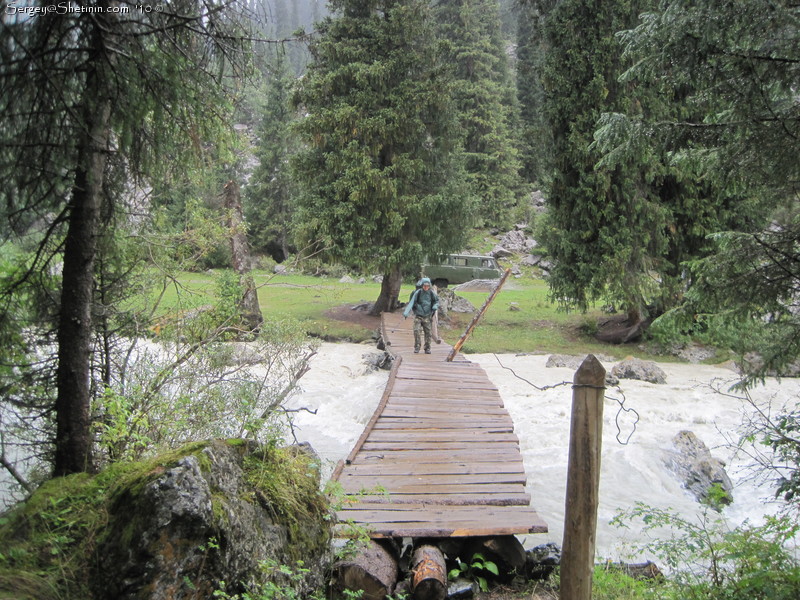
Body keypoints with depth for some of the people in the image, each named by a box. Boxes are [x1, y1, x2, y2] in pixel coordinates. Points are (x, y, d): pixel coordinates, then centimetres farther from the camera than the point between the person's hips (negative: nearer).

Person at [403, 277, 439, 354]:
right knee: (417, 331, -13)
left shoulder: (431, 293, -1)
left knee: (427, 333, 3)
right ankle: (417, 347, -4)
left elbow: (437, 301, 16)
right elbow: (411, 303, -11)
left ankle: (427, 349, 14)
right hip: (418, 316, -2)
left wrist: (435, 307, -5)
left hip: (427, 316, 2)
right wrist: (406, 313, -20)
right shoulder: (418, 293, -9)